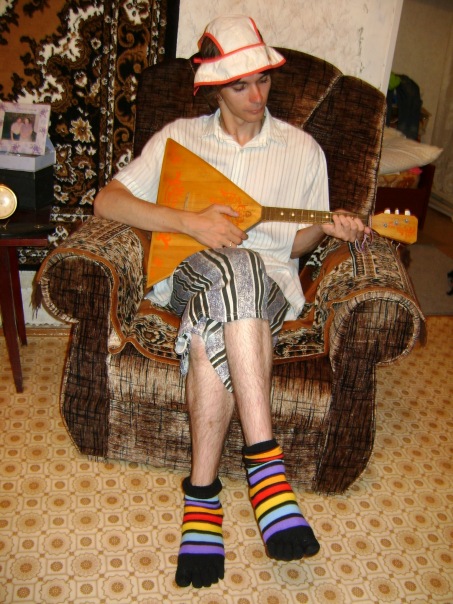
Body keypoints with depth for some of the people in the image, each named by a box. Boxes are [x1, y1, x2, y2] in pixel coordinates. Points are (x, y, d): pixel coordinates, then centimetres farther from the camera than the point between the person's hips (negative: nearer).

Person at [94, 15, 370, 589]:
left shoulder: (302, 150, 13)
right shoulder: (180, 136, 11)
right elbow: (106, 201, 0)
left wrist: (323, 228, -8)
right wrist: (191, 222, -12)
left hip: (268, 285, 0)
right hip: (189, 271, 0)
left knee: (212, 326, -38)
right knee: (234, 268, -39)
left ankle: (203, 493, -32)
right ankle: (264, 457, -36)